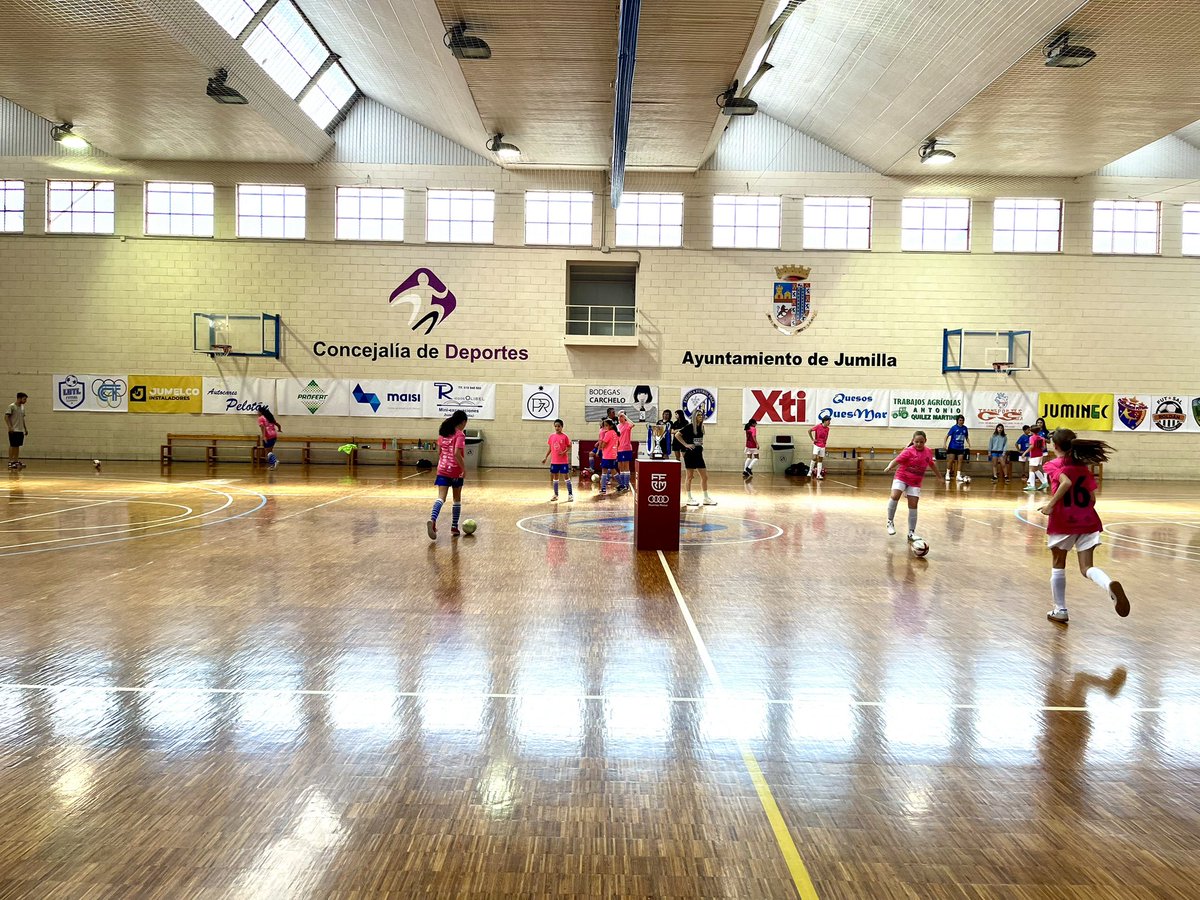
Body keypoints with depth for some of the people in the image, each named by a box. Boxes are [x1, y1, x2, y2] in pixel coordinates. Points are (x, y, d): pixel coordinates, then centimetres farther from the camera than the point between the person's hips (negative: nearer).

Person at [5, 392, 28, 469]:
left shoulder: (22, 407, 13)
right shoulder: (12, 406, -9)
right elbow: (6, 417, -13)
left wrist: (25, 428, 16)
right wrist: (10, 427, -21)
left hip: (20, 430, 7)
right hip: (13, 431, -7)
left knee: (17, 446, 8)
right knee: (12, 446, -4)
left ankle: (16, 461, 11)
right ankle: (10, 462, 0)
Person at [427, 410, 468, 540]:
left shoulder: (443, 432, 9)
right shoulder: (460, 435, -10)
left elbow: (439, 451, 15)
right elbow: (457, 453, -21)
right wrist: (464, 468, -15)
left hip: (442, 470, 4)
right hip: (456, 471, -4)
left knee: (441, 497, -6)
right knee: (457, 499, 12)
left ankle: (432, 520, -31)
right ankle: (454, 527, 16)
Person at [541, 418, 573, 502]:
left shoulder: (565, 437, -6)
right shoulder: (551, 437, 5)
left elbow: (569, 447, -3)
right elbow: (549, 448, 12)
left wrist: (564, 452, -21)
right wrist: (545, 457, 8)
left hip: (563, 461, -4)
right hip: (554, 461, 4)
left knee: (566, 476, -4)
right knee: (555, 477, 10)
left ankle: (570, 494, 2)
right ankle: (556, 495, 20)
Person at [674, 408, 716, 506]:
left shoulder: (701, 427, 10)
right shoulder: (689, 426, -10)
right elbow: (677, 435, -12)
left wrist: (701, 446, 13)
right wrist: (686, 444, -14)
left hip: (699, 454, 7)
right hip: (690, 454, -7)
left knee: (705, 476, 6)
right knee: (690, 476, 1)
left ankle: (706, 498, 14)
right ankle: (689, 498, 8)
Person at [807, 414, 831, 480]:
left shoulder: (827, 429, 2)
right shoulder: (818, 427, -12)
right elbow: (809, 431, -4)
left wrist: (825, 442, 9)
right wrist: (812, 439, -4)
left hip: (823, 446, 5)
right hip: (816, 445, -5)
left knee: (820, 460, 6)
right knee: (814, 458, -18)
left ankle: (818, 475, 9)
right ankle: (810, 471, -2)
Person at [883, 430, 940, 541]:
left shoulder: (928, 452, 0)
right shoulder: (908, 451, -15)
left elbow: (932, 464, 19)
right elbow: (896, 460, -26)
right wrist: (889, 467, -48)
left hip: (915, 482, 4)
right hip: (901, 478, -4)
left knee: (913, 505, 1)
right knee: (895, 496, -26)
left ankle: (911, 533, 12)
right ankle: (890, 522, -7)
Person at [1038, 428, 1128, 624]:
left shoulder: (1054, 465, -4)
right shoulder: (1084, 466, 12)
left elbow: (1066, 482, -24)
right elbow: (1092, 499, 10)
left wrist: (1051, 504, -19)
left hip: (1062, 521, -4)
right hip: (1087, 521, 4)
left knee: (1058, 566, 14)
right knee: (1086, 568, 1)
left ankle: (1060, 610, 19)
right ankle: (1110, 584, -32)